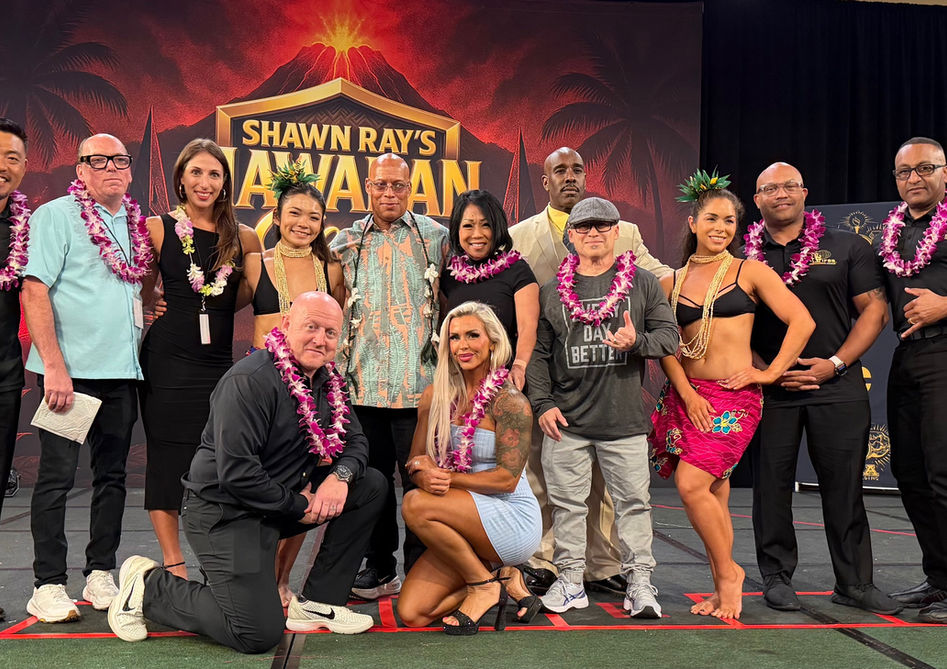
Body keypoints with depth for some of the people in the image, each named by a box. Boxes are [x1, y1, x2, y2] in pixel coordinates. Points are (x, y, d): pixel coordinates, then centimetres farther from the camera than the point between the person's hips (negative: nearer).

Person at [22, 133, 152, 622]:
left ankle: (101, 575, 20)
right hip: (69, 370, -6)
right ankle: (48, 586, 7)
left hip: (122, 371, 6)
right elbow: (34, 292, -11)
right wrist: (54, 367, -18)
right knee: (57, 476, -2)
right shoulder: (56, 215, -4)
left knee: (112, 474, 10)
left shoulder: (136, 225, 14)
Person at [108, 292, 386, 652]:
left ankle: (317, 602, 5)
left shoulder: (329, 381, 5)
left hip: (285, 498, 9)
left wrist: (340, 475, -13)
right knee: (259, 634, -14)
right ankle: (149, 587, 6)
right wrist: (299, 505, -18)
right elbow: (236, 473, -27)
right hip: (225, 511, -8)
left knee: (371, 486, -1)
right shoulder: (249, 382, -23)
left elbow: (355, 441, 10)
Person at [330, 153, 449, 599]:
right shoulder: (347, 242, 10)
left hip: (419, 381, -2)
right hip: (364, 382, 3)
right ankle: (380, 568, 24)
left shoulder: (435, 237, 6)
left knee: (419, 479, 1)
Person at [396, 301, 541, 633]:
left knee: (415, 504, -27)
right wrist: (425, 477, -17)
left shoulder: (510, 403, -12)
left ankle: (485, 584, -8)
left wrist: (445, 476, -18)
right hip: (466, 526, 6)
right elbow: (416, 462, 7)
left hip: (514, 520, -6)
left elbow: (507, 479, -16)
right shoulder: (435, 396, 4)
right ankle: (503, 575, 12)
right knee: (411, 613, -9)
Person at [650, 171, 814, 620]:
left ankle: (727, 571, 6)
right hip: (687, 395, 4)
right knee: (713, 492, 7)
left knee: (692, 485, -15)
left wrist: (771, 372, -6)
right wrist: (687, 394, -5)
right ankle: (723, 589, 18)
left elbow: (802, 321, -3)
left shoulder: (750, 272, 3)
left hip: (735, 395, -4)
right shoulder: (672, 282, 11)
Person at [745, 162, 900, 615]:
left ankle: (854, 582, 15)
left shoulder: (846, 246, 7)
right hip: (770, 386, 1)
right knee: (772, 482, 4)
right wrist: (767, 370, -5)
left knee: (844, 484, 3)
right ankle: (777, 577, 17)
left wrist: (834, 364, -8)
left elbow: (875, 309, 3)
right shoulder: (744, 256, 7)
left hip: (838, 385, 0)